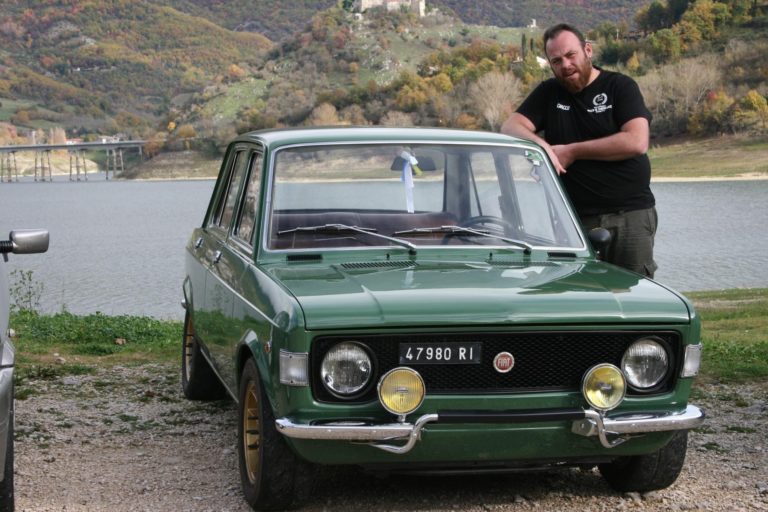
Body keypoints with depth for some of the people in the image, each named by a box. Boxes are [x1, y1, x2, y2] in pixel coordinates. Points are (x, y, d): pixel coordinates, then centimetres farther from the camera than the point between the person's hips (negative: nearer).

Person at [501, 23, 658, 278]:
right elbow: (510, 127, 2)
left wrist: (572, 151, -9)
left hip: (631, 215, -3)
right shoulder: (548, 92, 15)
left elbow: (637, 142, -13)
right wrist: (540, 144, -20)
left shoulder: (620, 86, 1)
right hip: (577, 218, 3)